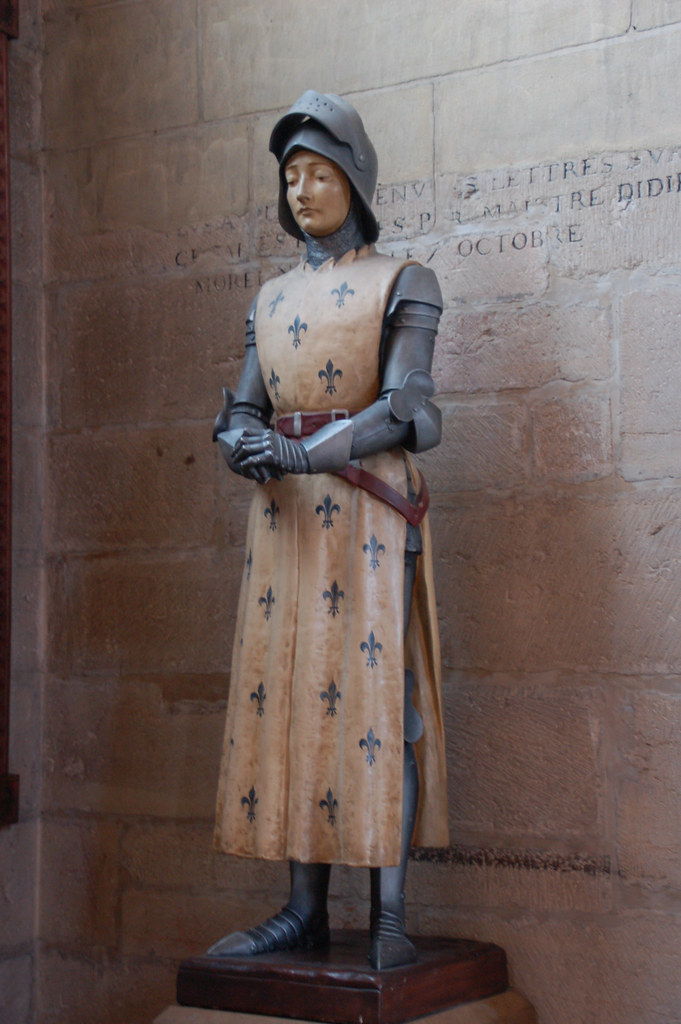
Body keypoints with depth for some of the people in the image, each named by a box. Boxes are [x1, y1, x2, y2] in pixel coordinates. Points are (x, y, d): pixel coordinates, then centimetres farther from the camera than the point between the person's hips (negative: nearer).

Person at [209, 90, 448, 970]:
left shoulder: (402, 284, 3)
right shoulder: (273, 297, 19)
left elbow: (404, 407, -10)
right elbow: (244, 411, 12)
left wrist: (305, 452, -21)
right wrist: (243, 446, -12)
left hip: (369, 510, -5)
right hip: (284, 518, 5)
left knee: (375, 690, -8)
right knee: (286, 694, 1)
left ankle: (389, 915, -3)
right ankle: (305, 909, 7)